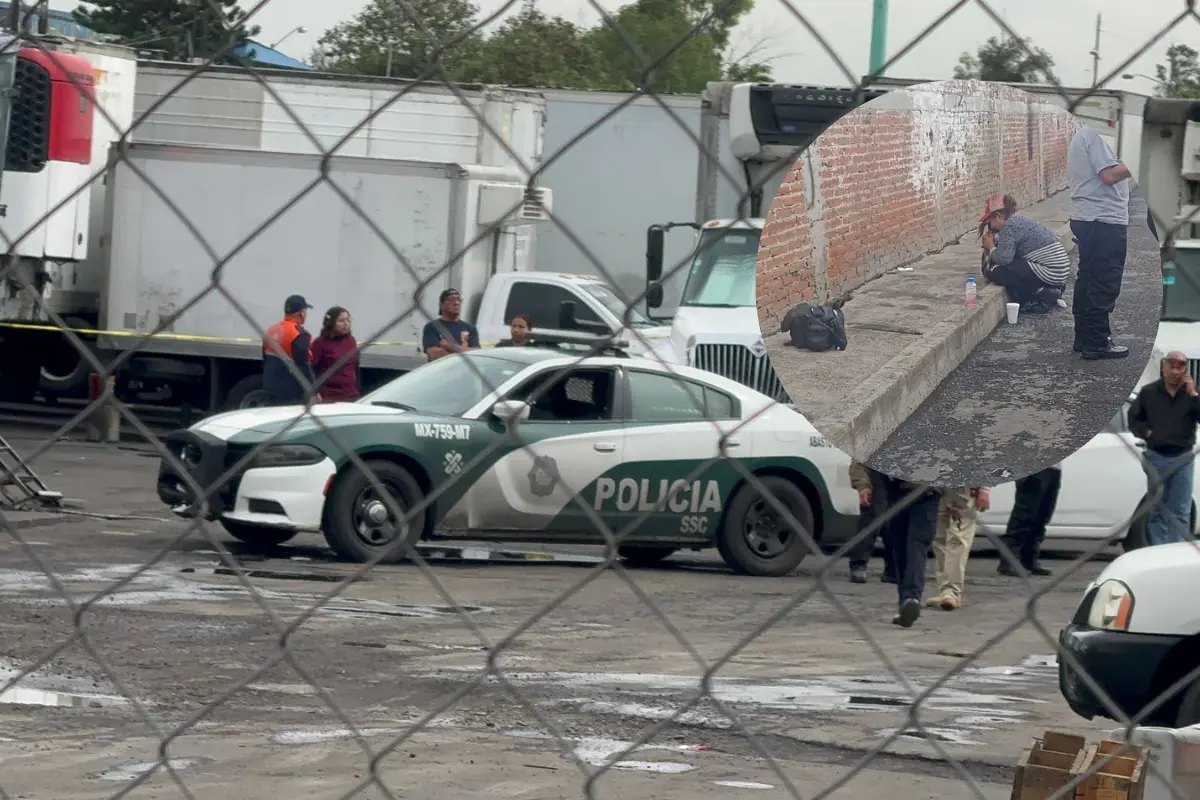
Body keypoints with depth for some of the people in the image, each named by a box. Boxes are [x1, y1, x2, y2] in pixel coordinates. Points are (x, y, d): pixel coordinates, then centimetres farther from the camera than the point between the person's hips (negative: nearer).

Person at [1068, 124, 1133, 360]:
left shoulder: (1082, 134, 15)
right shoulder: (1097, 135, -17)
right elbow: (1110, 175, -23)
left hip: (1085, 217, 11)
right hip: (1105, 219, -11)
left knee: (1088, 281, 16)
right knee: (1104, 285, -5)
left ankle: (1084, 337, 23)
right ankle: (1097, 343, -2)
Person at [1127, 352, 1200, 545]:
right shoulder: (1149, 392, 3)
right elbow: (1134, 418, 9)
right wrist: (1146, 432, -7)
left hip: (1183, 458, 0)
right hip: (1157, 458, 0)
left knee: (1180, 513, 2)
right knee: (1157, 511, 5)